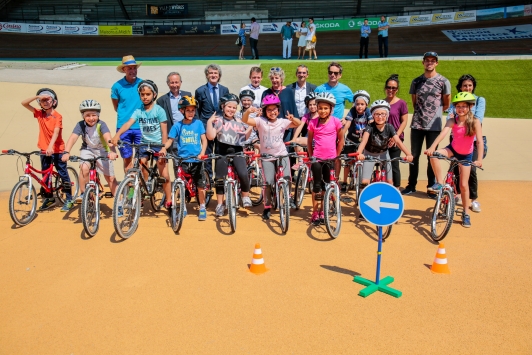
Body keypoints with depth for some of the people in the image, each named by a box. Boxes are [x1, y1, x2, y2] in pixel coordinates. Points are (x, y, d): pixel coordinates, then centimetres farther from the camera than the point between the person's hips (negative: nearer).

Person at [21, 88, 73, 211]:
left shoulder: (57, 116, -12)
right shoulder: (39, 114, 2)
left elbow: (56, 132, -22)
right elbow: (24, 103, -1)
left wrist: (51, 146, -35)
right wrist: (37, 96, -15)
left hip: (57, 150, -5)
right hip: (44, 150, 5)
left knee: (63, 174, 1)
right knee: (45, 175, 13)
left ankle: (69, 200, 8)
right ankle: (49, 198, 26)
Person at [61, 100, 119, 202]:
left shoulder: (101, 124, -24)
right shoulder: (81, 125, -17)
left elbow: (108, 138, -39)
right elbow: (73, 138, -28)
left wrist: (112, 151, -57)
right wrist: (66, 152, -44)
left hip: (102, 151, -1)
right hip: (87, 149, 1)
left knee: (110, 178, -3)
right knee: (84, 168, -27)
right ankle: (83, 193, -7)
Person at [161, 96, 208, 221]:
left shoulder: (198, 123, 1)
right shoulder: (177, 126, 1)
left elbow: (204, 140, 0)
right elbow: (170, 140, 3)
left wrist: (202, 152, -16)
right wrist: (164, 148, -18)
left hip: (196, 160, 0)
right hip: (182, 160, 1)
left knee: (200, 185, 3)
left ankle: (202, 208, 20)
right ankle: (183, 208, 23)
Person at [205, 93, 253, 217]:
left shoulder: (239, 122, 11)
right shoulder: (218, 120, 2)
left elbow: (245, 137, 12)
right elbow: (210, 136, -9)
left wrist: (251, 127, 0)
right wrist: (209, 122, -14)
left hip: (237, 152, 1)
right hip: (222, 152, -1)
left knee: (243, 174, -20)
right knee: (220, 178, -1)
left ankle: (245, 196, 3)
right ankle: (220, 204, 13)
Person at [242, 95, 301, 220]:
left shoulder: (282, 122, 2)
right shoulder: (260, 121, -4)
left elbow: (298, 124, -8)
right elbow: (245, 120, -16)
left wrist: (292, 118, -29)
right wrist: (248, 111, -37)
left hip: (282, 155, 1)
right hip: (267, 157, -1)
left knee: (286, 178, -18)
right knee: (268, 182, -6)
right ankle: (267, 207, 13)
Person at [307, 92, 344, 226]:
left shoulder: (336, 122, -5)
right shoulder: (313, 122, -3)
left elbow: (341, 139, 4)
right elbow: (309, 141, 7)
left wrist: (336, 155, 2)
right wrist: (311, 156, 3)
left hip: (330, 159, 1)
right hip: (317, 159, -1)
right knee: (317, 185, 3)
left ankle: (322, 212, 24)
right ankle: (315, 213, 12)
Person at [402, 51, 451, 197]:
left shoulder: (443, 81, -2)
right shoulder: (416, 81, 6)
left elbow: (446, 104, 5)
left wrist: (433, 113, 4)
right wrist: (422, 112, 7)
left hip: (434, 126, -2)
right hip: (417, 124, 2)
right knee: (414, 155, 7)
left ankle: (431, 187, 16)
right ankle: (411, 185, 19)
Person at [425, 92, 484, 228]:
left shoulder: (475, 122, -20)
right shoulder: (452, 121, -16)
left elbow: (480, 141, -27)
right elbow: (443, 133, -32)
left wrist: (479, 159, -39)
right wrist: (432, 147, -48)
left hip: (466, 155, -2)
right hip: (453, 149, 2)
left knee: (463, 185, 1)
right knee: (433, 154, -29)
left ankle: (465, 214, 17)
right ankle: (439, 182, -15)